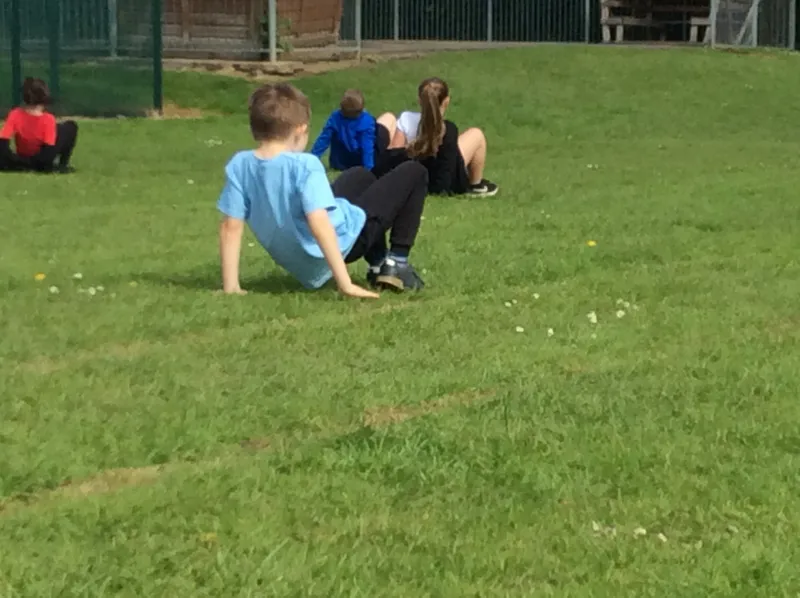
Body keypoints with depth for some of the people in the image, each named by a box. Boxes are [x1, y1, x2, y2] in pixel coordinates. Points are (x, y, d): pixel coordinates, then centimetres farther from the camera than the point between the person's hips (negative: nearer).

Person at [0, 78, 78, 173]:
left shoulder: (15, 115, -20)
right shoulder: (48, 119, -26)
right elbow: (50, 151, -30)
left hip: (22, 159, 3)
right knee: (71, 126, 7)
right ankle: (61, 165, 4)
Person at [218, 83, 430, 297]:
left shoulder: (239, 165, -12)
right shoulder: (305, 165, -29)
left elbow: (230, 226, -12)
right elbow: (319, 224, -37)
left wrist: (231, 285, -8)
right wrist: (346, 284, -36)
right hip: (343, 243, -7)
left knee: (361, 176, 32)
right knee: (414, 173, 5)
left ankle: (378, 265, 35)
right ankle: (396, 263, 4)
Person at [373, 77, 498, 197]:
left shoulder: (406, 119, -15)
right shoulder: (448, 130, -22)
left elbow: (393, 154, -14)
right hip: (440, 184, -3)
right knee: (476, 135, 11)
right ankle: (475, 185, 27)